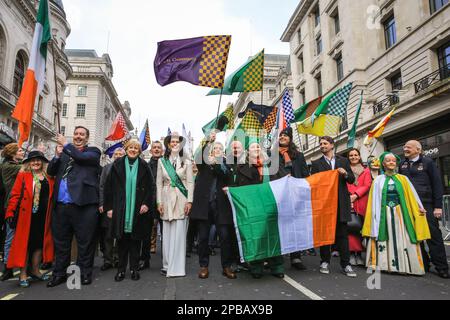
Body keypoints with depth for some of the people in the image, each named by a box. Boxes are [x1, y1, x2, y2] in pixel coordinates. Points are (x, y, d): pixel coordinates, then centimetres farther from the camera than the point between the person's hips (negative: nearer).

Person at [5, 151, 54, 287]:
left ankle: (35, 271, 27)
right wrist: (10, 213, -11)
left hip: (44, 216, 4)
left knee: (40, 243, 11)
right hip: (27, 215, -3)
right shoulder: (23, 175, -1)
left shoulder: (49, 177, 8)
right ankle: (23, 274, 15)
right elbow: (15, 195, -5)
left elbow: (53, 194, 10)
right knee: (25, 243, 4)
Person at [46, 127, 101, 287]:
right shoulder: (64, 153, 18)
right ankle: (60, 273, 28)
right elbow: (50, 172, 12)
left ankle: (85, 273, 17)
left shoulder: (93, 152, 5)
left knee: (85, 242, 4)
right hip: (61, 205, 5)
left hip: (84, 204, -5)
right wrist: (58, 155, -4)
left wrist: (66, 145, -2)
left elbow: (81, 158, -15)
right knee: (61, 242, 14)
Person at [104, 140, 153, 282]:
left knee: (135, 239, 5)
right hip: (120, 209, 0)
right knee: (122, 239, 4)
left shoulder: (143, 166, 5)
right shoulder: (117, 165, 6)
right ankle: (121, 269, 16)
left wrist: (146, 203, -9)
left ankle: (134, 268, 16)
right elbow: (109, 187, 4)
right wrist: (109, 207, -1)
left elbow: (149, 186, 3)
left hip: (137, 209, 0)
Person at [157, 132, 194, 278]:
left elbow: (190, 183, 2)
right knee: (167, 233, 4)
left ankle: (177, 267, 7)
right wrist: (159, 202, 1)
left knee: (179, 233, -3)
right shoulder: (162, 161, 8)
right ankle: (167, 265, 15)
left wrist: (189, 201, -7)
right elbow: (159, 183, 7)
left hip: (181, 200, -1)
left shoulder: (186, 162, 4)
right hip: (167, 200, 2)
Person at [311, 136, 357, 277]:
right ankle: (325, 261, 17)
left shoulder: (343, 161, 12)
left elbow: (352, 179, 10)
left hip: (340, 202, 1)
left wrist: (345, 173, -10)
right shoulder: (316, 163, 7)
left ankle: (345, 264, 9)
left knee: (342, 233, 3)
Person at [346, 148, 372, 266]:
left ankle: (359, 253, 9)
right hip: (348, 202, -1)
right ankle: (352, 253, 0)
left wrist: (355, 195, -11)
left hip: (361, 203, 1)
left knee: (360, 228, 1)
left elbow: (367, 185, 2)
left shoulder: (366, 171, 14)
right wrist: (347, 196, -10)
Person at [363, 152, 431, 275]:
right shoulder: (379, 180, 5)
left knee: (402, 239, 0)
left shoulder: (403, 179, 6)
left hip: (400, 213, 1)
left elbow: (412, 195, 8)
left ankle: (404, 265, 7)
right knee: (385, 239, 0)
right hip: (384, 214, 0)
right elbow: (374, 200, 4)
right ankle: (384, 264, 5)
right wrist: (375, 215, -2)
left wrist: (420, 208, 0)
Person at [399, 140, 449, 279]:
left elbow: (437, 184, -2)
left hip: (426, 205, -4)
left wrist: (438, 206, -8)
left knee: (434, 236, -3)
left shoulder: (428, 162, 1)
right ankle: (423, 264, 19)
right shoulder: (402, 164, 13)